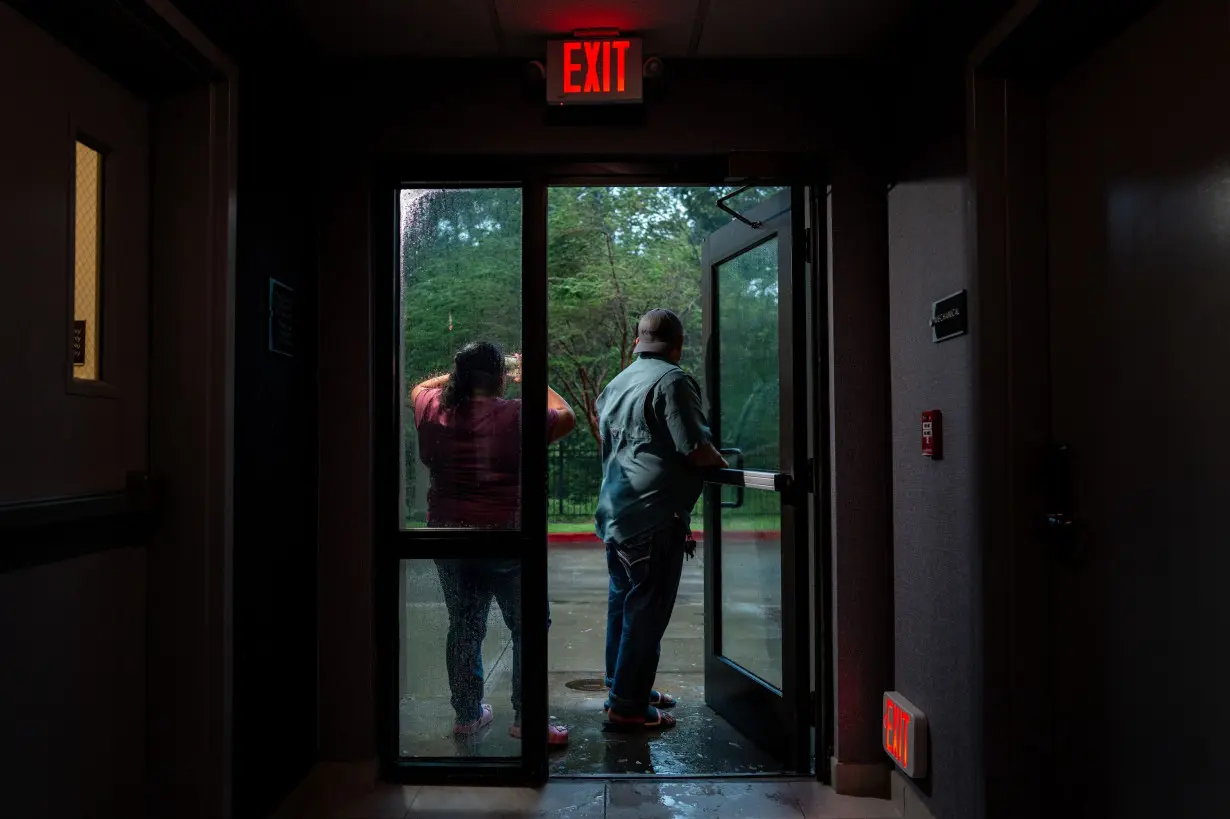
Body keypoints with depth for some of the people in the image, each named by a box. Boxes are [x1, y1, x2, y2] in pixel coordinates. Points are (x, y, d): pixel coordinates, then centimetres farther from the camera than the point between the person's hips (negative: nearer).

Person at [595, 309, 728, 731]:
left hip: (614, 513, 9)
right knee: (646, 612, 0)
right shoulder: (673, 380, -11)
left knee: (622, 603, 18)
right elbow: (696, 450, -16)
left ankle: (624, 687, 32)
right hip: (655, 518, -9)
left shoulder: (614, 385, 15)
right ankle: (627, 707, 7)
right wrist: (721, 462, 6)